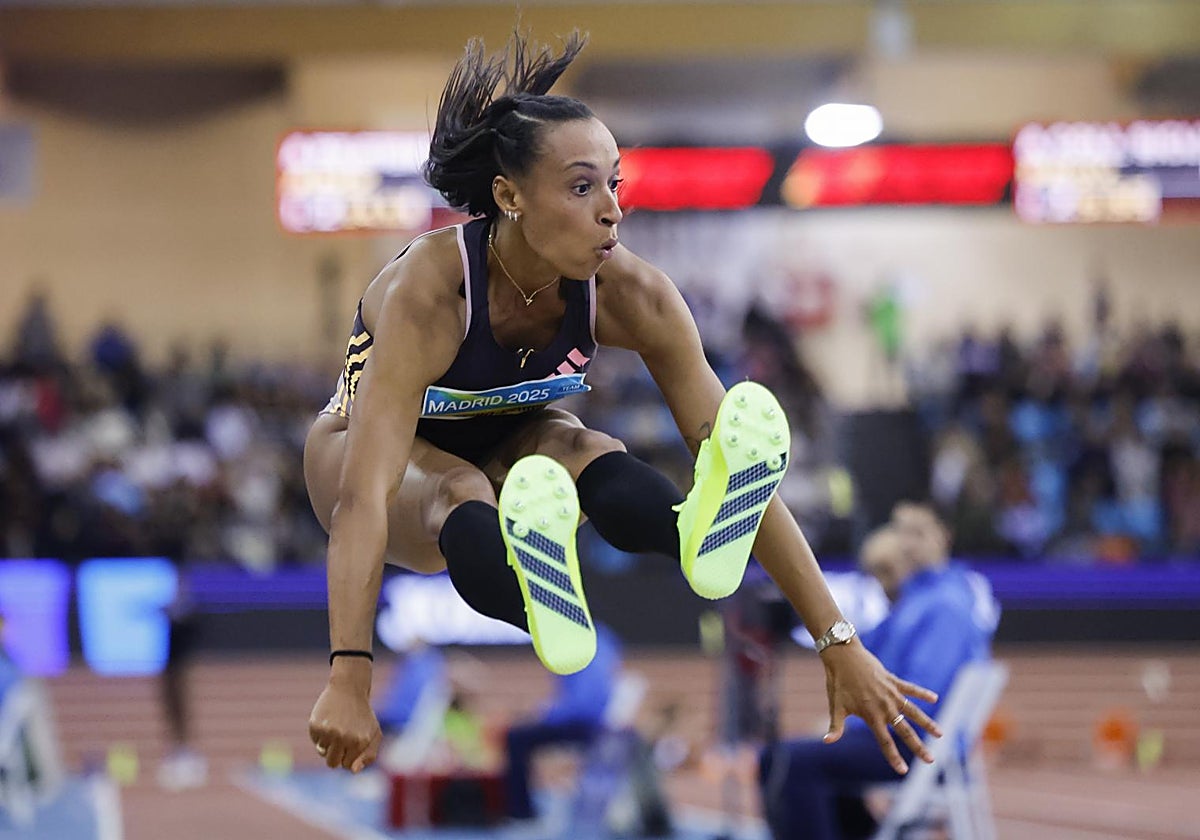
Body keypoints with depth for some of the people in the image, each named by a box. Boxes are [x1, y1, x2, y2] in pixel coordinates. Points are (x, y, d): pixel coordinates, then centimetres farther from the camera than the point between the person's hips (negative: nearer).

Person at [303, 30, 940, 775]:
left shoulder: (627, 293, -24)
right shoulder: (429, 290, -36)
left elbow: (731, 451, -24)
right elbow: (366, 492, -43)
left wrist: (842, 648, -29)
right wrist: (349, 681, -54)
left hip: (508, 442, 3)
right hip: (390, 450, -3)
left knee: (591, 457, -32)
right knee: (457, 499, -38)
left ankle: (699, 540, -63)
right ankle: (544, 608, -71)